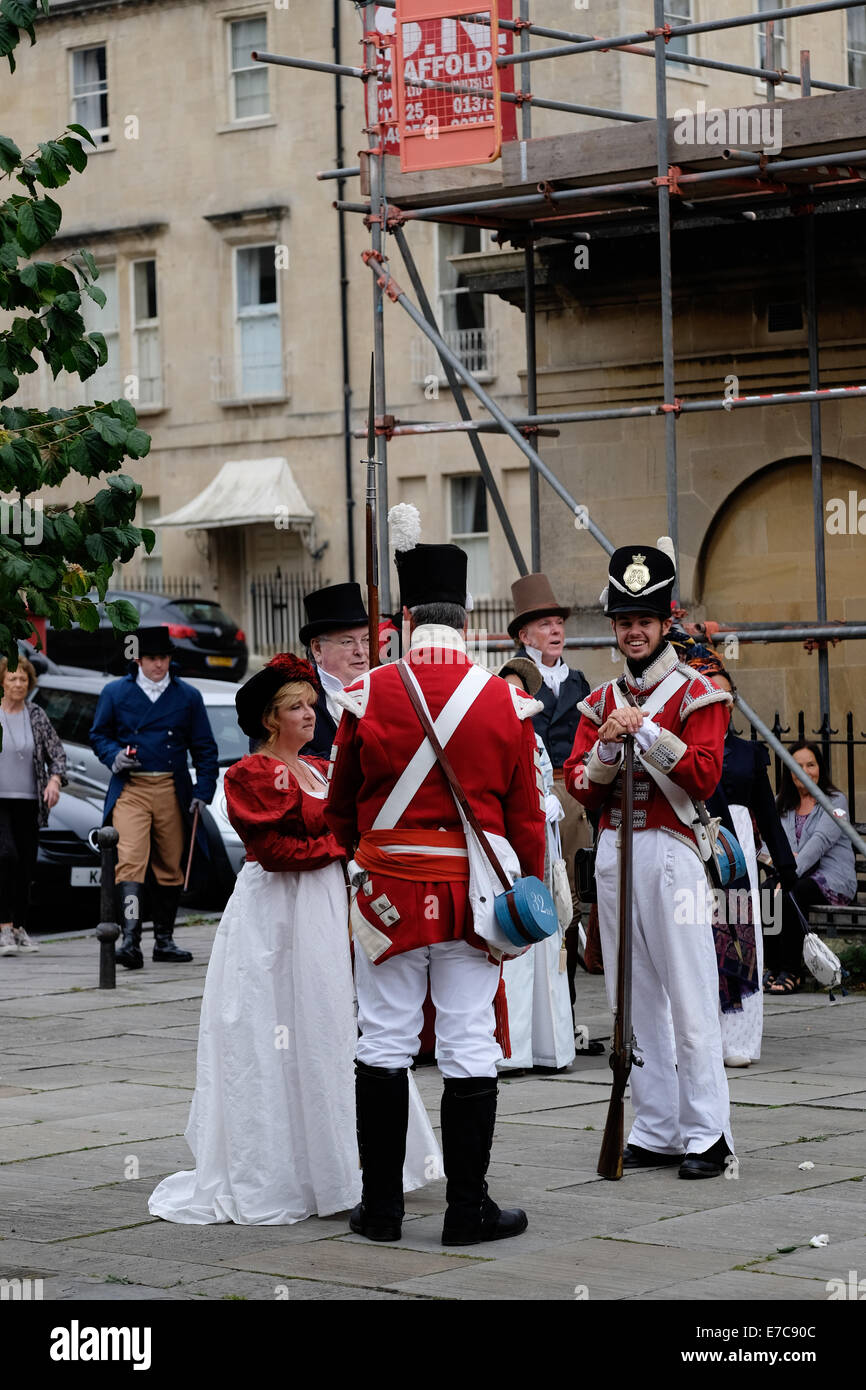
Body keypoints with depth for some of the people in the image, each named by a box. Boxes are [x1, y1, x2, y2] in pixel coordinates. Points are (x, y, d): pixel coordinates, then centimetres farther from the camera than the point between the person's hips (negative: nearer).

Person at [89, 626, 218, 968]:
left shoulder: (188, 696, 9)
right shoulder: (116, 692, 6)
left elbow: (205, 748, 11)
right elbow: (98, 735, 14)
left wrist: (203, 792, 0)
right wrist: (114, 756, -8)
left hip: (172, 791, 2)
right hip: (130, 789, -2)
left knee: (170, 867, 7)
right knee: (130, 860, -17)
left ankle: (164, 940, 18)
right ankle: (130, 938, -25)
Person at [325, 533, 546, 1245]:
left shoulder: (368, 694, -4)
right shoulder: (505, 701, -3)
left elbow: (340, 805, 7)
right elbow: (526, 815, 2)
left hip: (389, 885, 0)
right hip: (473, 889, 0)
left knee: (385, 1044, 8)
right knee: (470, 1048, 3)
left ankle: (381, 1205, 13)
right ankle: (468, 1208, 6)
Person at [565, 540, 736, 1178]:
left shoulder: (697, 693, 0)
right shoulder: (601, 701, 14)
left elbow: (705, 775, -12)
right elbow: (580, 785, 8)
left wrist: (649, 732, -18)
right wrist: (607, 750, -10)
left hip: (672, 852, -5)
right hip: (613, 854, 5)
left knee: (690, 998, -6)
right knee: (634, 1000, 7)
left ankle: (706, 1133, -1)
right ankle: (656, 1130, 12)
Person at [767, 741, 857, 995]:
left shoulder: (835, 801, -1)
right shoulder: (781, 804, 17)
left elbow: (821, 840, -17)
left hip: (832, 878, -5)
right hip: (796, 876, 5)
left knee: (792, 895, -35)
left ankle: (790, 972, -29)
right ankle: (773, 967, -20)